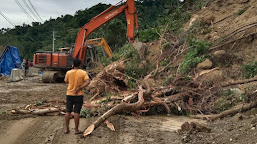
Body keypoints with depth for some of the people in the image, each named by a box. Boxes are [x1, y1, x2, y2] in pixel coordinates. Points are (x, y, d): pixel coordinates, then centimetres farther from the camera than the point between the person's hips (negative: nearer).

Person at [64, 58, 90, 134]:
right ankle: (76, 129, 8)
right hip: (79, 95, -2)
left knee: (68, 111, 10)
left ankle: (67, 129, 14)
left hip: (69, 94, 2)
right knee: (76, 112, 3)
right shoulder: (83, 73, -7)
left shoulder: (68, 72, -3)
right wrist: (79, 88, -17)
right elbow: (87, 82, -19)